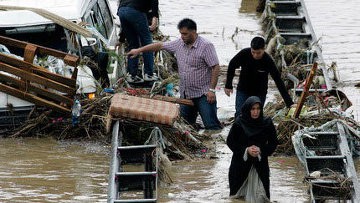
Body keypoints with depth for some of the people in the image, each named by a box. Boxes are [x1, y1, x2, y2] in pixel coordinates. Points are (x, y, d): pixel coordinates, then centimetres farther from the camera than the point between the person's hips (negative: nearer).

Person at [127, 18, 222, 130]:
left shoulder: (206, 46, -13)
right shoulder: (179, 44, 7)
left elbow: (216, 68, -14)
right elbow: (160, 45, 16)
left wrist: (212, 90, -18)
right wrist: (139, 50, 14)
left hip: (203, 95, -7)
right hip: (185, 95, 7)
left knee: (211, 126, -10)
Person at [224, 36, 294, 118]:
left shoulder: (268, 61, -23)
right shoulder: (244, 53, -20)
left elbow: (278, 81, -22)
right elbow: (232, 66, -1)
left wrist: (289, 103, -26)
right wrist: (228, 85, -1)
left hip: (260, 93, -1)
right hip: (243, 90, 1)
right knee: (239, 114, -7)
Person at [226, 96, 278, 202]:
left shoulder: (267, 123, -6)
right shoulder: (239, 123, -10)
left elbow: (273, 143, 0)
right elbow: (230, 141, -3)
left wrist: (261, 150, -17)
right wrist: (246, 150, -16)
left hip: (260, 163, 0)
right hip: (241, 162, 0)